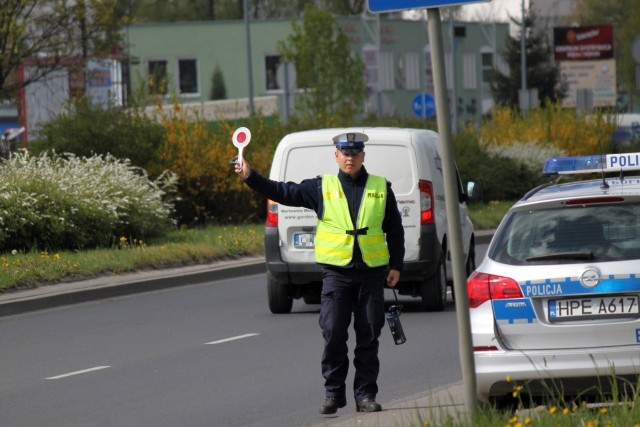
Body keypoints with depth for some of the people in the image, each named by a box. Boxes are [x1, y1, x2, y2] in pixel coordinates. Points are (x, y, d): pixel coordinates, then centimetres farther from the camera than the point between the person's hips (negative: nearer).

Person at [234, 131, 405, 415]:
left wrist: (396, 265, 5)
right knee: (333, 335, -4)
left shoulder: (381, 189, 9)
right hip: (336, 272, 0)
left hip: (372, 272, 0)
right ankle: (333, 394, 5)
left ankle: (365, 395, 9)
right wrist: (251, 177, -2)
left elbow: (395, 231, 12)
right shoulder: (322, 187, 7)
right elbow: (283, 192, 7)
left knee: (368, 337, 3)